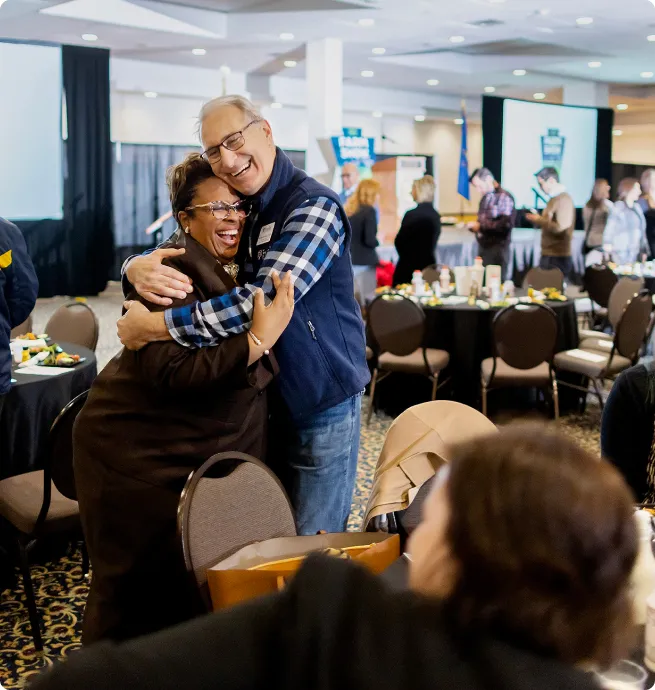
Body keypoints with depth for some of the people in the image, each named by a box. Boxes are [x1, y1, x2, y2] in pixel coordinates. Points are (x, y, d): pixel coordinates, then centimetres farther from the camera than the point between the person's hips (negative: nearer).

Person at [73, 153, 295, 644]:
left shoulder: (236, 269, 8)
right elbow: (172, 373, -30)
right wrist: (258, 340, -34)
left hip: (218, 447, 8)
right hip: (145, 455, -8)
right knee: (147, 585, 4)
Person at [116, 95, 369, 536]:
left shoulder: (314, 207, -18)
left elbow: (264, 301, -30)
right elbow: (170, 253, 10)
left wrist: (152, 326, -26)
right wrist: (139, 268, -16)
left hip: (322, 405, -7)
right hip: (265, 401, 7)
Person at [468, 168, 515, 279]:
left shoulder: (504, 197, -9)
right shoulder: (485, 198, 13)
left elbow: (505, 224, -20)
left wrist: (481, 226, -18)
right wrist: (474, 226, 3)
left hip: (498, 248, -7)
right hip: (483, 246, 7)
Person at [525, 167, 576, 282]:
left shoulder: (563, 199, -14)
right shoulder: (554, 199, 14)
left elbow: (560, 227, -22)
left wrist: (539, 220, -14)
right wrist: (537, 219, 5)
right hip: (548, 255, 9)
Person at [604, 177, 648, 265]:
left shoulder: (637, 208, 11)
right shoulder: (618, 209, -6)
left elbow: (641, 231, 15)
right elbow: (609, 233, -8)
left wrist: (644, 250, 10)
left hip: (637, 255, 6)